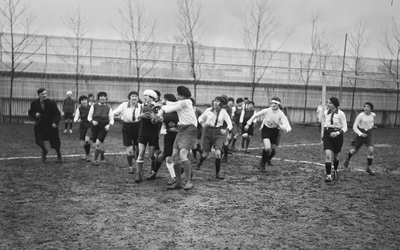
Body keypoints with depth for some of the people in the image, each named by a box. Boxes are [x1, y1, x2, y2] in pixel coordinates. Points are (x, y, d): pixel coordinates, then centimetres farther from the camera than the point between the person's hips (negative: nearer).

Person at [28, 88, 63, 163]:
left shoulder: (51, 103, -13)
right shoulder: (34, 103, -5)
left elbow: (57, 114, -14)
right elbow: (30, 113, 8)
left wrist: (55, 122, -32)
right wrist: (35, 115, -15)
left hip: (51, 125, -2)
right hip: (40, 125, 2)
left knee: (55, 142, 1)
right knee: (38, 141, -14)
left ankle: (59, 156, 30)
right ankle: (44, 151, 23)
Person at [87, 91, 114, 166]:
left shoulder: (108, 108, 4)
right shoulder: (94, 106, 5)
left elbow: (111, 120, 3)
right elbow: (89, 117, 4)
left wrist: (109, 125, -17)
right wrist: (92, 121, -16)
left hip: (104, 128, -2)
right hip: (95, 127, 2)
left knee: (98, 143, -15)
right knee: (97, 144, 8)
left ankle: (95, 159, -1)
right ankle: (102, 151, 43)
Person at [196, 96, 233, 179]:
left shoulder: (223, 112, -3)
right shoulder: (208, 110, 0)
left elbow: (230, 124, -2)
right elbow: (201, 118, 16)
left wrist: (226, 130, -20)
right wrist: (202, 123, -3)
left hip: (218, 133, -1)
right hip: (208, 132, 1)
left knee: (218, 152, -18)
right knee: (205, 154, 5)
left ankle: (218, 173, -2)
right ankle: (199, 163, 42)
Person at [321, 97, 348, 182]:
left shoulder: (341, 114, -11)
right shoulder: (325, 113, 1)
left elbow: (345, 127, -11)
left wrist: (337, 133, -28)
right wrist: (323, 135, 17)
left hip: (337, 135, -2)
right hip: (327, 134, 2)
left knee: (336, 155, 15)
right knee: (328, 154, -15)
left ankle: (335, 171, 43)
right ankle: (328, 175, -15)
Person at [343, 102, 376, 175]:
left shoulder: (373, 115, -2)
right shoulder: (360, 116, -17)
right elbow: (354, 127, -17)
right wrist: (361, 134, -27)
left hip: (369, 133, 3)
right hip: (360, 134, -3)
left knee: (371, 150, -14)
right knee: (355, 150, 11)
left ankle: (369, 167, 1)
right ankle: (348, 158, 45)